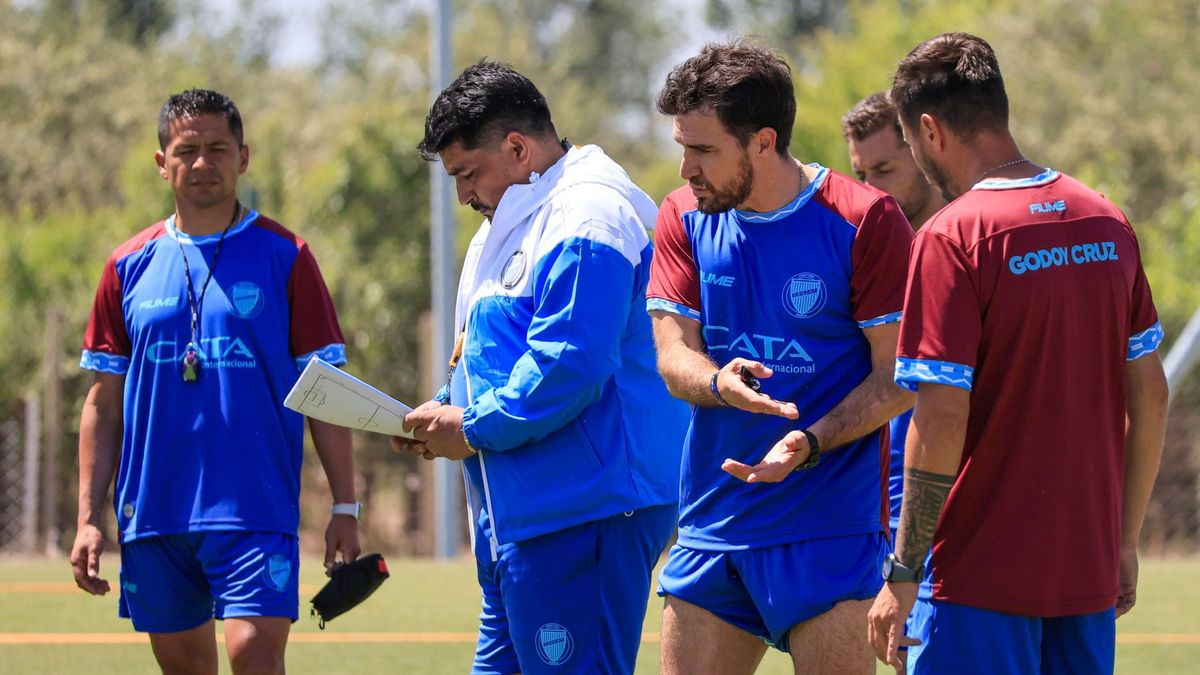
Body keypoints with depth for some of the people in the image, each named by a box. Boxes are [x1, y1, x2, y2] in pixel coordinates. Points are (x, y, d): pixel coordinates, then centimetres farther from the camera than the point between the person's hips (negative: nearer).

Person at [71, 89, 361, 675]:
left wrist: (345, 507, -3)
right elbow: (104, 404, 12)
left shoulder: (283, 257, 1)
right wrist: (88, 519, 5)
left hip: (255, 511, -3)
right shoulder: (130, 267, 8)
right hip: (153, 513, 3)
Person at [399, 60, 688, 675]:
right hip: (526, 515, 11)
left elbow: (568, 367, -23)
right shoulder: (514, 226, 22)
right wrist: (446, 413, 10)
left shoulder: (585, 220, -13)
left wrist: (473, 429, -13)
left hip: (584, 514, -11)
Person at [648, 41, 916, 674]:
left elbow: (898, 378, -7)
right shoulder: (684, 218, 8)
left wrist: (810, 444, -23)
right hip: (710, 525, 5)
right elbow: (673, 358, 2)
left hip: (828, 530, -5)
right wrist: (719, 384, -22)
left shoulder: (863, 220, -8)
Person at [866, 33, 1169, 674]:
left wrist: (902, 574, -11)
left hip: (983, 580, -6)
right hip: (1090, 573, 6)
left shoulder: (952, 237, -13)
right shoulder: (1106, 222, 8)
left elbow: (941, 420, -17)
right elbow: (1150, 394, 12)